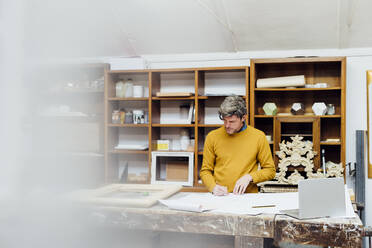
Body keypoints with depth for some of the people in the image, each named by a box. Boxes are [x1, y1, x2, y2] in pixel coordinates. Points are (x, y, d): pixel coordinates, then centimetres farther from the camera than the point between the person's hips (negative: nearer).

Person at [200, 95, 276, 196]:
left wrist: (249, 177, -5)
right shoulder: (212, 137, 7)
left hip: (248, 195, 0)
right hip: (220, 196, 1)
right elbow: (205, 171, 13)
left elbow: (270, 170, 11)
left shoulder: (259, 137, 4)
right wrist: (213, 186, -5)